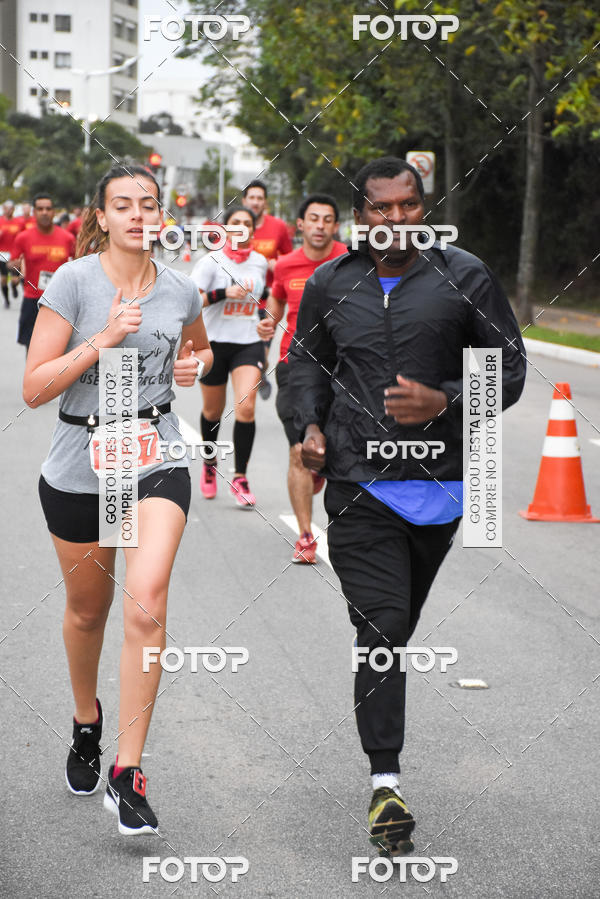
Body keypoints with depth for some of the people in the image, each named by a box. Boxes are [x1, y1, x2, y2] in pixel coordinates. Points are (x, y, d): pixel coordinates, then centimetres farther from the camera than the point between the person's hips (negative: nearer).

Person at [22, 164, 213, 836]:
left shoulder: (179, 290, 2)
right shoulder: (74, 281, -9)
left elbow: (198, 348, 27)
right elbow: (34, 388, -13)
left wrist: (194, 364, 4)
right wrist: (102, 341, -23)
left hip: (156, 458, 1)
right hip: (79, 464, -1)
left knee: (146, 602, -19)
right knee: (87, 609, 15)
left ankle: (126, 775, -13)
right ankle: (86, 721, 47)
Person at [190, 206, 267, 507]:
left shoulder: (260, 262, 5)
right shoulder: (211, 261, -8)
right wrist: (224, 294, -25)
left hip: (249, 344, 2)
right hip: (215, 343, -2)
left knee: (246, 408, -16)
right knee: (213, 411, 13)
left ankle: (240, 478, -7)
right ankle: (209, 463, 41)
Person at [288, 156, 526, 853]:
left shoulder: (463, 278, -1)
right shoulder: (329, 286, 4)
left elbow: (509, 367, 1)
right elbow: (305, 358, 20)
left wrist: (443, 403, -15)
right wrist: (311, 425, 3)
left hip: (440, 479, 1)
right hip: (359, 485, -1)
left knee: (397, 623, 17)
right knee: (383, 626, -13)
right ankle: (384, 782, -13)